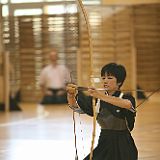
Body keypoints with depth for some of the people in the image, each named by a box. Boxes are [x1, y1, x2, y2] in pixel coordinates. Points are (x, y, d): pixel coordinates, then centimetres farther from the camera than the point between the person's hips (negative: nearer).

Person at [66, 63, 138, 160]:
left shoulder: (127, 98, -6)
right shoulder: (97, 99, 6)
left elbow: (127, 104, -32)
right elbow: (76, 106, -8)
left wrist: (100, 96, -43)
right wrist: (71, 95, -32)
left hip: (123, 146, -4)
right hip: (104, 144, 4)